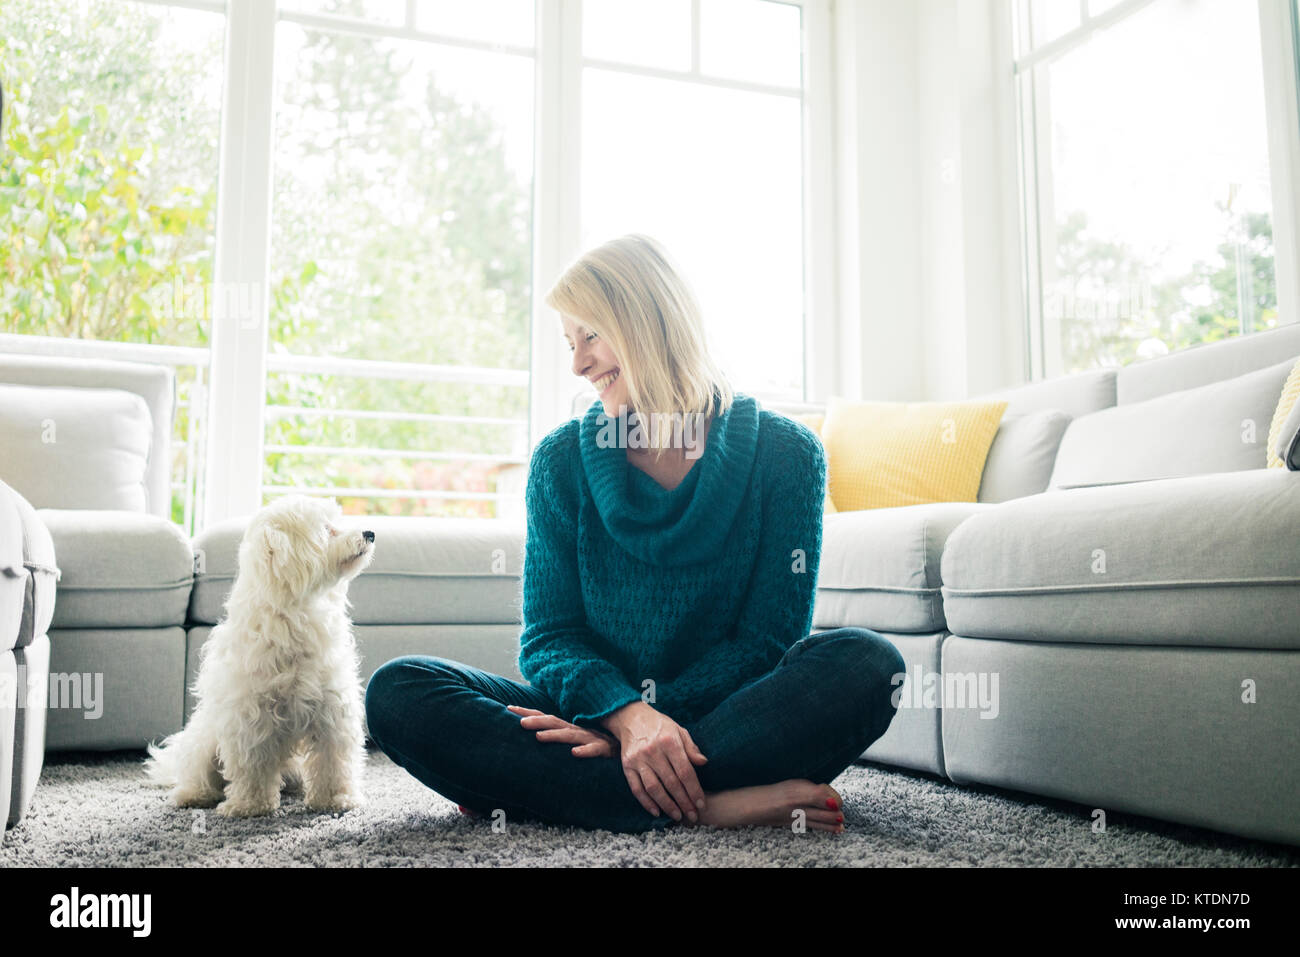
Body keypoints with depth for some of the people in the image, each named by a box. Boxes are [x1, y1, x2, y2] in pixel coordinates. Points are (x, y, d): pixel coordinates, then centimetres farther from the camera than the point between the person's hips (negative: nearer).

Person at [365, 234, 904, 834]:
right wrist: (627, 714, -24)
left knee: (865, 661, -30)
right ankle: (708, 805, -31)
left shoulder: (783, 453, -2)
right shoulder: (561, 461, 4)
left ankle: (542, 788, -27)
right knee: (397, 692, -20)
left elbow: (768, 638, -6)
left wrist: (625, 732, -18)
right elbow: (549, 635, -1)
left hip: (729, 721, -1)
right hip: (598, 712, 2)